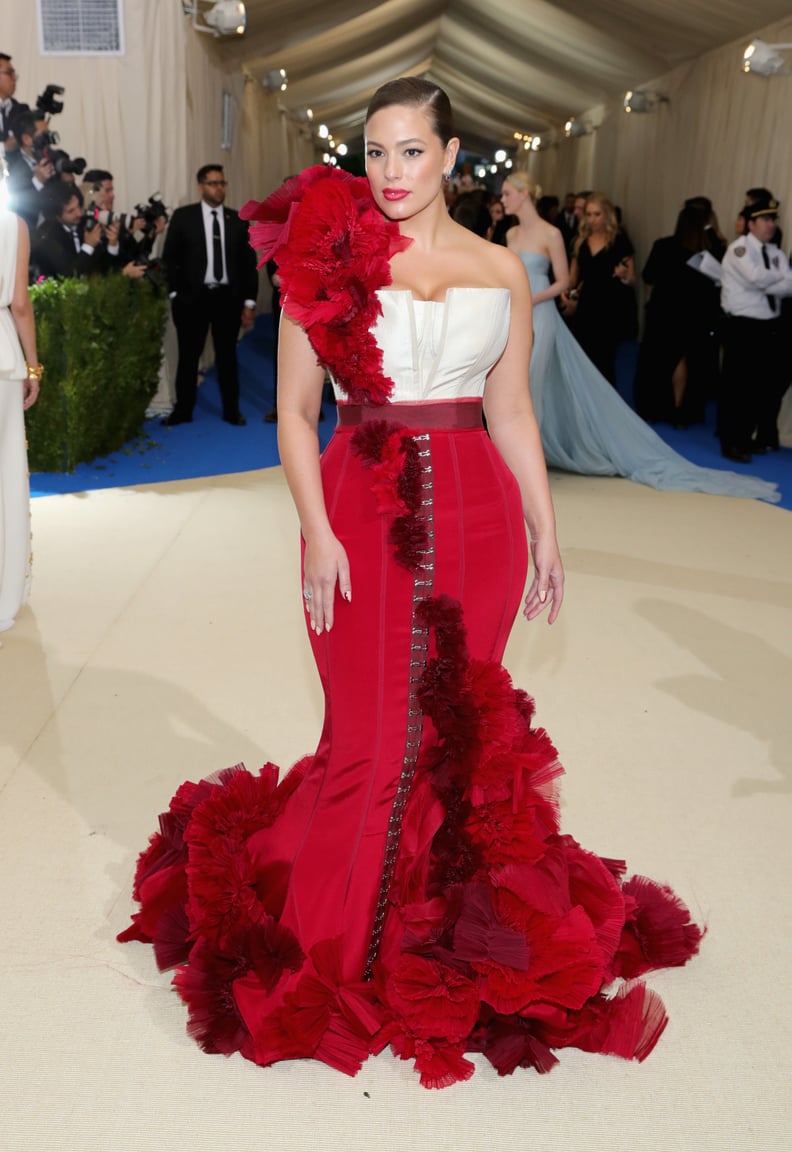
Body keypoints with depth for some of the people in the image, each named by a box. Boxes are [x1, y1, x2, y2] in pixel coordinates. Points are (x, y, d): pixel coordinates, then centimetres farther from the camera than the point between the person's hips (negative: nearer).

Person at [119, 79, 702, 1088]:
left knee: (462, 727, 10)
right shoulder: (328, 255, 2)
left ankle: (446, 923, 32)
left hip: (477, 514, 3)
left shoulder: (501, 269, 10)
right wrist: (315, 531, -10)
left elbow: (511, 412, 13)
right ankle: (325, 950, 26)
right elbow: (295, 409, 0)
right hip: (364, 512, -2)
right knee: (374, 736, 3)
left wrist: (546, 533, 10)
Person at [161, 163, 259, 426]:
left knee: (227, 355, 8)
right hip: (192, 297, -1)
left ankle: (231, 410, 18)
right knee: (188, 356, 5)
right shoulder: (183, 216, 1)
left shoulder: (237, 220, 8)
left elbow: (248, 262, 8)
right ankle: (183, 410, 15)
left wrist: (249, 301, 3)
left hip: (227, 298, 2)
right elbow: (169, 257, 2)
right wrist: (174, 293, -5)